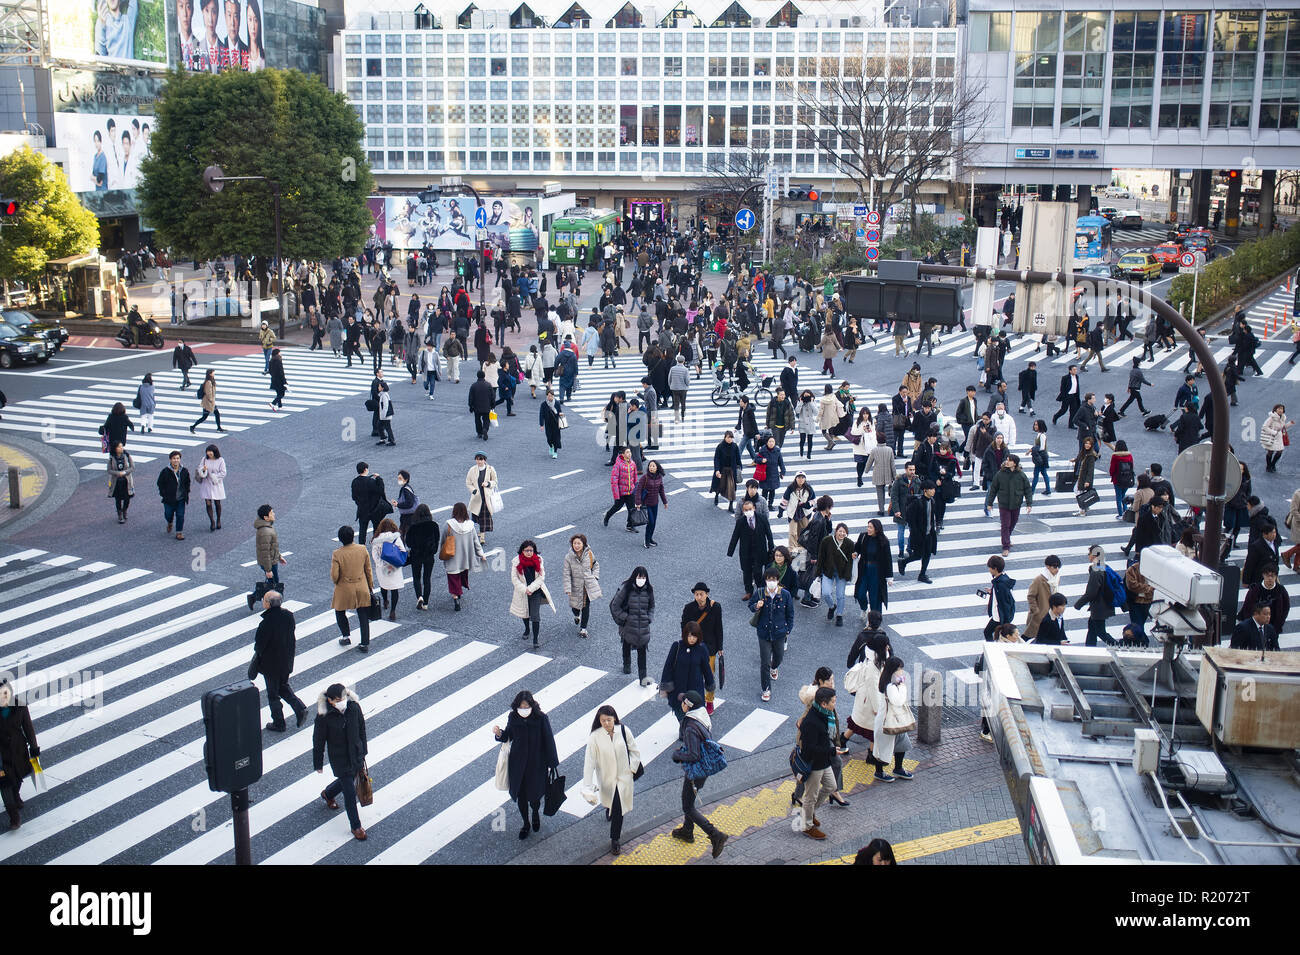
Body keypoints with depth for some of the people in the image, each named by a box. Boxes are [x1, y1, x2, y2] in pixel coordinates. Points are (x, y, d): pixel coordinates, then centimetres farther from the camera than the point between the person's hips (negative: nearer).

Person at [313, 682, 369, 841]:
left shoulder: (354, 707, -12)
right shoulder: (324, 717, -22)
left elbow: (361, 728, 4)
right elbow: (318, 741, -11)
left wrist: (363, 750, 12)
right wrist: (318, 763, -4)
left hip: (355, 755, 5)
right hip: (339, 758, -5)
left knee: (346, 781, 26)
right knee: (350, 792, 0)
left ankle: (327, 794, 58)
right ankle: (355, 826, 18)